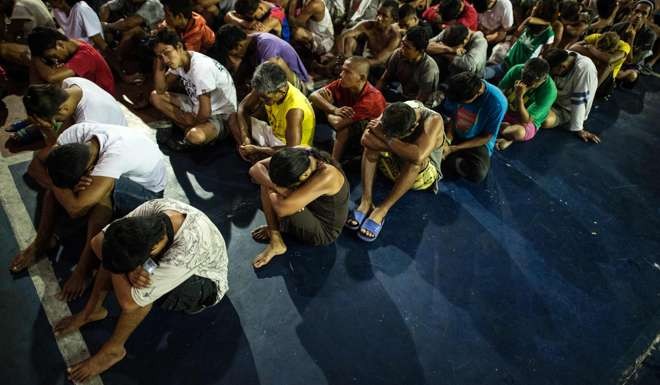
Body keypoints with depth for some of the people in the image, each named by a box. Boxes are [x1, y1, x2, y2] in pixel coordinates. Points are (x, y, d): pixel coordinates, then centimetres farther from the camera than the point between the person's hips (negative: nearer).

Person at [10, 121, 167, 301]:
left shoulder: (115, 154, -42)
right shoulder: (77, 132, -25)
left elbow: (76, 208, -43)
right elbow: (36, 164, -14)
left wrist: (50, 178, -29)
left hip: (147, 189, -6)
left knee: (101, 194, -35)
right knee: (59, 186, -15)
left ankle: (83, 269, -18)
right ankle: (41, 242, 6)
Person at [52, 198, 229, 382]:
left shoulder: (186, 252, -45)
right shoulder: (154, 208, -29)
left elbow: (129, 301, -36)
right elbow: (97, 241, -17)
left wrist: (116, 265, -27)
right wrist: (130, 268, -31)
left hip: (206, 282, -6)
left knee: (136, 296, -31)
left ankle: (113, 349, -4)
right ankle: (93, 310, 9)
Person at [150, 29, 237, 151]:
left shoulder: (200, 67, -30)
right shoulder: (178, 60, -3)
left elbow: (205, 113, -30)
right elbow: (161, 90, 3)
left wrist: (191, 122, -9)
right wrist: (158, 65, -11)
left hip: (220, 116, -8)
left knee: (196, 135, -39)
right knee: (155, 96, 4)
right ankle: (192, 128, -3)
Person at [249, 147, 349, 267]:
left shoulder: (326, 176, -39)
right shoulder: (298, 156, -19)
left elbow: (282, 209, -40)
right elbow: (255, 168, -14)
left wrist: (270, 192, -20)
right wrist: (276, 186, -32)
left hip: (324, 231, -6)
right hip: (310, 208, 6)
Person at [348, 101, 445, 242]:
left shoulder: (433, 121, -30)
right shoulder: (393, 113, -18)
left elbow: (418, 155, -47)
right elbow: (365, 140, -28)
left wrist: (385, 137, -37)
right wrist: (401, 146, -39)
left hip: (423, 175, -3)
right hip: (396, 168, 4)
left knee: (416, 158, -38)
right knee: (372, 142, -24)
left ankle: (381, 210, -31)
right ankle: (366, 202, -29)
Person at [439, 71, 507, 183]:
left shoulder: (497, 102, -26)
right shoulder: (458, 90, -14)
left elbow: (486, 137, -16)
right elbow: (450, 116, 2)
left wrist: (453, 149, -22)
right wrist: (448, 139, -17)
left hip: (478, 142, -3)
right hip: (455, 135, 4)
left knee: (478, 173, -33)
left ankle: (447, 162, -9)